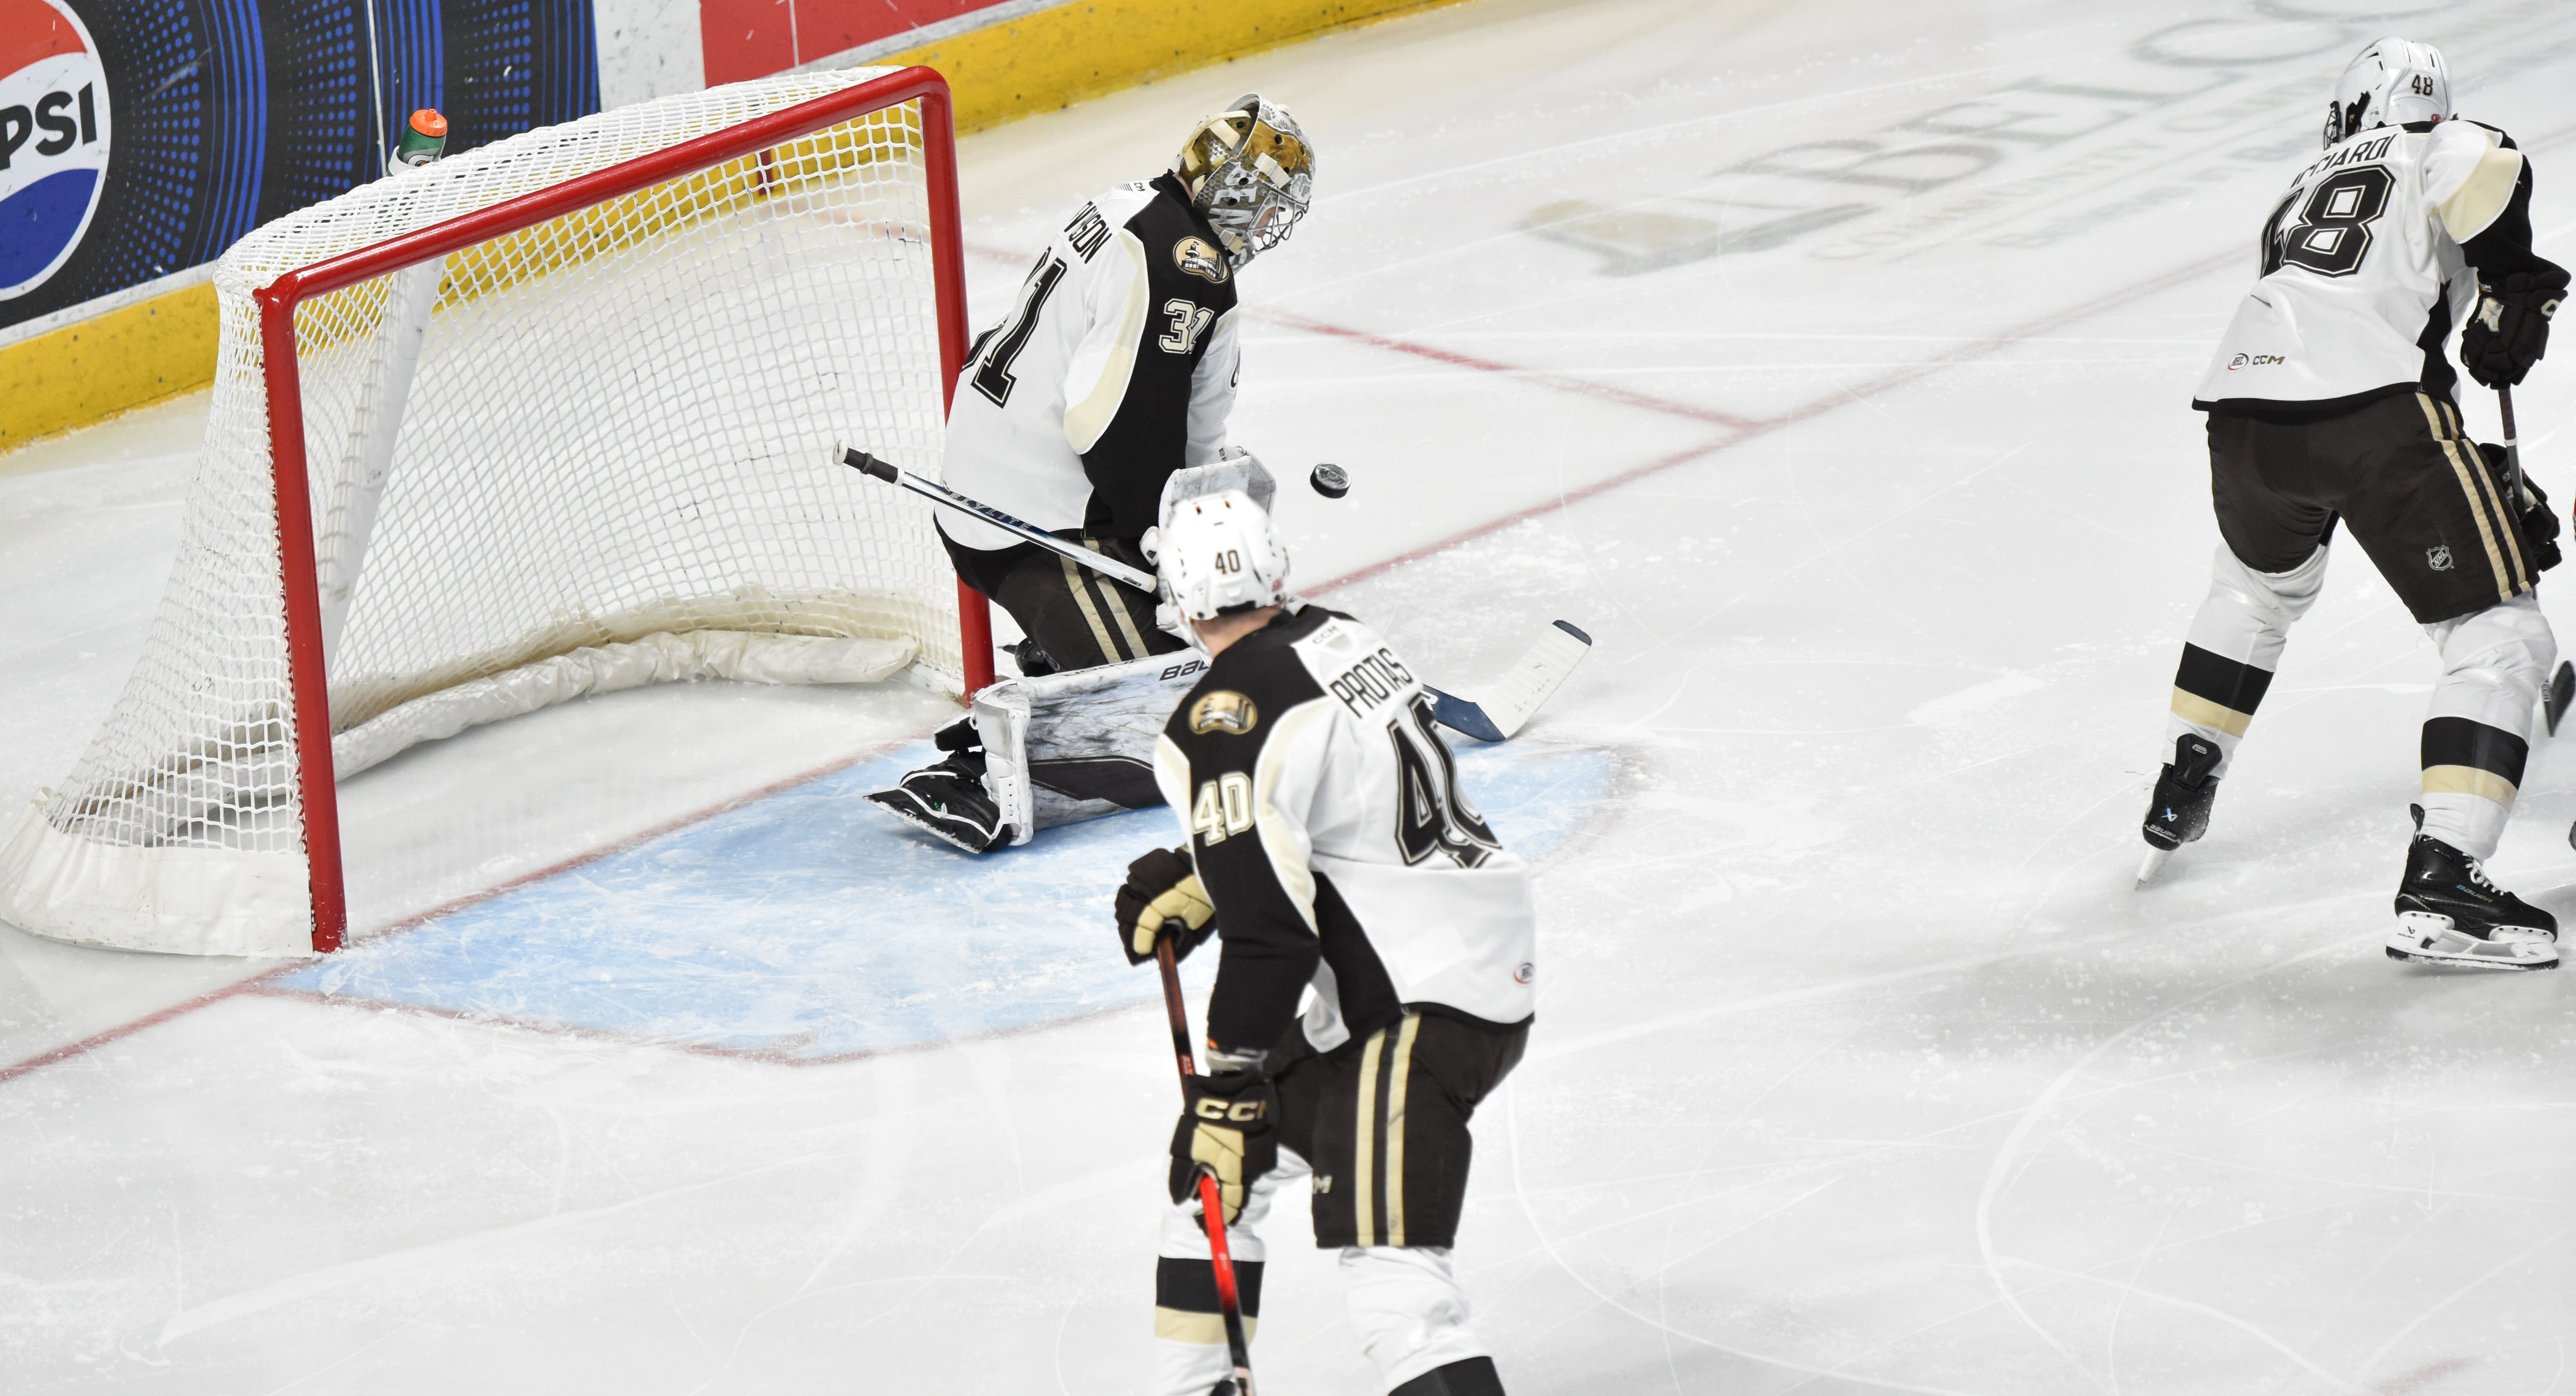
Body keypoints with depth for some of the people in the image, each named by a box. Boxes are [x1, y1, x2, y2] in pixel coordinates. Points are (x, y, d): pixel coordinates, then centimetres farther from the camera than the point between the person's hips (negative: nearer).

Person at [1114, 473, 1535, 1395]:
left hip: (1424, 999, -10)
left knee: (1386, 1254, -20)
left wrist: (1231, 1085, -14)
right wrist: (1191, 885, 20)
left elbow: (1266, 930, -20)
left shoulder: (1223, 725, -17)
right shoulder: (1339, 641, 9)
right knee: (1214, 1159, 23)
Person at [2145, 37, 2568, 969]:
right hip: (2369, 409, -6)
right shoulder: (2439, 152, 18)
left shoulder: (2304, 190, 35)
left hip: (2243, 412, 6)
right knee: (2501, 637, 0)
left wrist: (2486, 480, 33)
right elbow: (2491, 173, -10)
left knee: (2259, 586, 39)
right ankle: (2441, 880, -15)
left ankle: (2182, 789, 45)